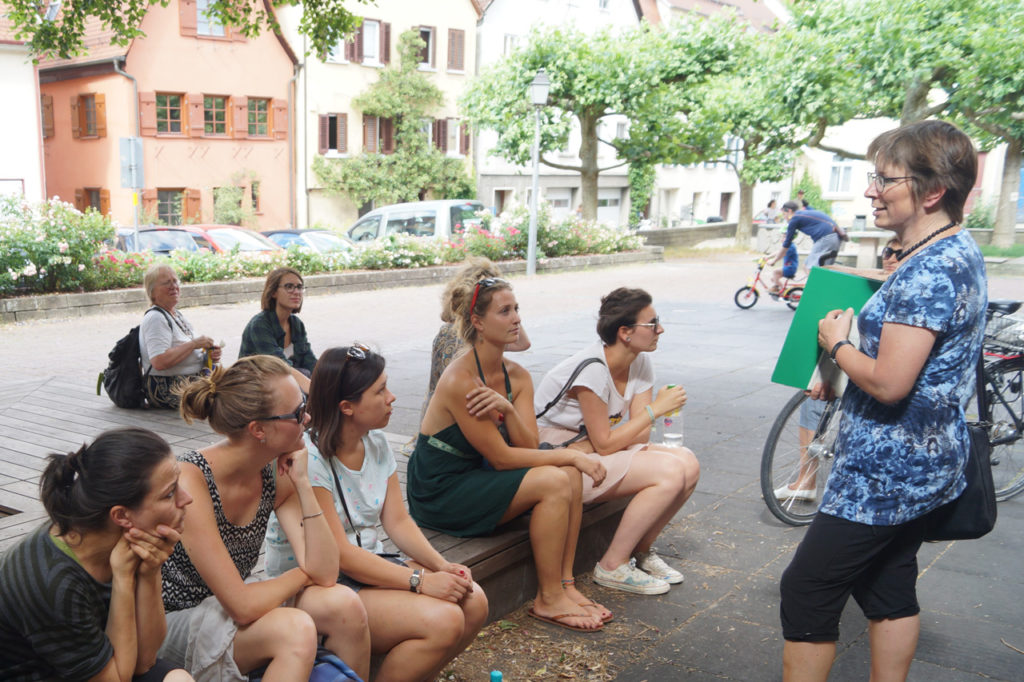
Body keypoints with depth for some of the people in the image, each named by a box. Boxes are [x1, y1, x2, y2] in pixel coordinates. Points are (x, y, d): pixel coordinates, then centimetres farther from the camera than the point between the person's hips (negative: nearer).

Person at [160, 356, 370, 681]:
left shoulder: (276, 473, -7)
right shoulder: (190, 479, -27)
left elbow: (324, 574, -13)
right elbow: (243, 606, -27)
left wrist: (303, 483, -19)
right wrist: (302, 574, -10)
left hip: (225, 606, 7)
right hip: (174, 621, -6)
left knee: (343, 604, -15)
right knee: (295, 629, -30)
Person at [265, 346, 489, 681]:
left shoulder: (376, 443, 4)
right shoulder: (307, 458, -20)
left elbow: (398, 521, 4)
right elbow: (338, 553, -22)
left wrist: (442, 566, -13)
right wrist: (420, 581, -25)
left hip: (368, 564, 8)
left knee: (473, 602, -11)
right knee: (442, 621, -24)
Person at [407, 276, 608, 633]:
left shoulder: (518, 377, 1)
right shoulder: (460, 381, -24)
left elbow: (528, 447, -8)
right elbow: (502, 458, -21)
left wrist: (507, 409, -26)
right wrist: (570, 455, -16)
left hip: (474, 477, 8)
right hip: (439, 493, -8)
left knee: (571, 475, -9)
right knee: (554, 481, -20)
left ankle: (564, 583, -1)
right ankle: (548, 600, -7)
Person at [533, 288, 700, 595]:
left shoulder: (640, 363, 0)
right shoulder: (592, 370, -24)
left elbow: (640, 435, -3)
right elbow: (605, 443, -22)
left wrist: (586, 447, -20)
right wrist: (655, 409, -18)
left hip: (595, 451, 8)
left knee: (688, 464, -10)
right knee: (670, 473, -22)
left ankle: (641, 551, 8)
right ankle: (613, 567, -9)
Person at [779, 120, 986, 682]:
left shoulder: (928, 270, -23)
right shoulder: (959, 253, 9)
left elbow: (889, 382, -28)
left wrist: (836, 344, -10)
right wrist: (842, 374, 9)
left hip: (886, 471, -10)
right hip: (921, 465, 10)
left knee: (807, 591, 0)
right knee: (889, 587, 20)